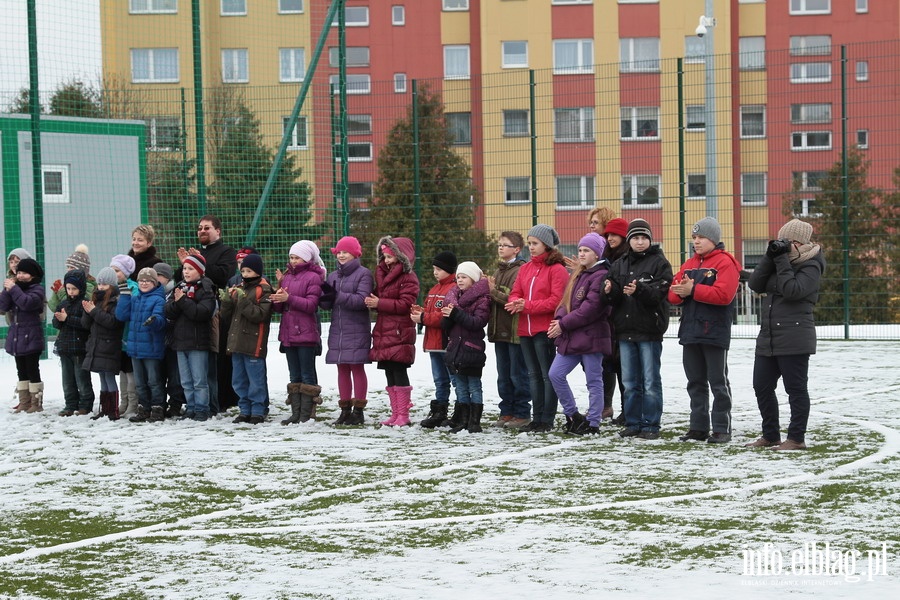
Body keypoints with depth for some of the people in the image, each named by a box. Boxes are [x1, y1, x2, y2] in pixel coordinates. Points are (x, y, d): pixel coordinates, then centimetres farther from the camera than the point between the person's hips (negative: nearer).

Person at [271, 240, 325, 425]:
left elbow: (311, 304, -16)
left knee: (307, 375, -3)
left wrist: (289, 298, -21)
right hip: (288, 332, 7)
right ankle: (296, 414, 14)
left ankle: (307, 415, -3)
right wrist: (277, 300, -8)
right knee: (295, 376, 10)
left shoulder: (313, 277, -5)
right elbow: (279, 308, 14)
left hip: (306, 334, -7)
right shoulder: (287, 277, 16)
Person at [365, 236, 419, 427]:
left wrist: (379, 303, -18)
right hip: (383, 332, 8)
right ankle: (395, 414, 15)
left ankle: (403, 415, -2)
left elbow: (405, 304, -16)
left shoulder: (408, 278, -8)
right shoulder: (382, 274, 17)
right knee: (390, 374, 9)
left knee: (399, 372, -6)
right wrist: (371, 301, -2)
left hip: (400, 333, -8)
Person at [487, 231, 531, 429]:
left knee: (518, 374, -2)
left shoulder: (520, 271, -11)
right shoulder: (498, 271, 16)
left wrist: (495, 292, -18)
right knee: (503, 376, 13)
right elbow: (492, 300, 16)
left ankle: (522, 413, 4)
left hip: (515, 330, -9)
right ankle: (507, 412, 20)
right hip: (500, 330, 9)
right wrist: (488, 291, -4)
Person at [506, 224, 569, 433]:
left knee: (548, 375, -1)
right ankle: (537, 418, 19)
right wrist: (515, 304, -12)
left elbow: (556, 301, -15)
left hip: (545, 330, -8)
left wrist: (527, 306, -18)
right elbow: (515, 293, 12)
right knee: (534, 374, 12)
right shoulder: (525, 268, 15)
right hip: (525, 330, 8)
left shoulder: (557, 269, -8)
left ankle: (547, 420, 3)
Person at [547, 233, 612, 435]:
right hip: (570, 337, 9)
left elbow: (591, 308, -19)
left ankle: (593, 423, 9)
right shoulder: (577, 275, 17)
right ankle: (573, 415, 15)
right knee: (555, 374, 4)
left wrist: (564, 324, -15)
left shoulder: (601, 276, -12)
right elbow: (566, 301, 15)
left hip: (591, 336, -9)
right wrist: (559, 319, -6)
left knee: (594, 380, 1)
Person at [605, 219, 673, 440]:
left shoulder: (659, 263, -1)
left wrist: (639, 290, -31)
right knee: (630, 382, 10)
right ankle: (633, 423, 17)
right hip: (625, 329, 5)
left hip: (649, 330, -5)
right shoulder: (620, 265, 14)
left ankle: (650, 425, 4)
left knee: (650, 382, -1)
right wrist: (611, 290, -16)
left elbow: (660, 292, -15)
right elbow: (615, 297, 7)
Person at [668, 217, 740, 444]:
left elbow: (724, 294, -21)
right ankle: (698, 427, 17)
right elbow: (673, 294, 11)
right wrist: (681, 292, -12)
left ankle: (722, 429, 2)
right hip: (690, 331, 7)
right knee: (696, 382, 11)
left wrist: (693, 290, -18)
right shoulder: (689, 264, 16)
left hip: (714, 332, -7)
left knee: (718, 382, -1)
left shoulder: (725, 263, -7)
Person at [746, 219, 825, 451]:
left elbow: (793, 290, -20)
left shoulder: (811, 265, -5)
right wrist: (770, 257, -4)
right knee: (761, 386, 9)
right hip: (768, 337, 8)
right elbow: (755, 284, 5)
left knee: (796, 388, -2)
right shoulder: (778, 260, 16)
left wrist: (782, 260, -15)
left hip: (794, 340, -8)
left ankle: (796, 438, 5)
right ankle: (771, 436, 20)